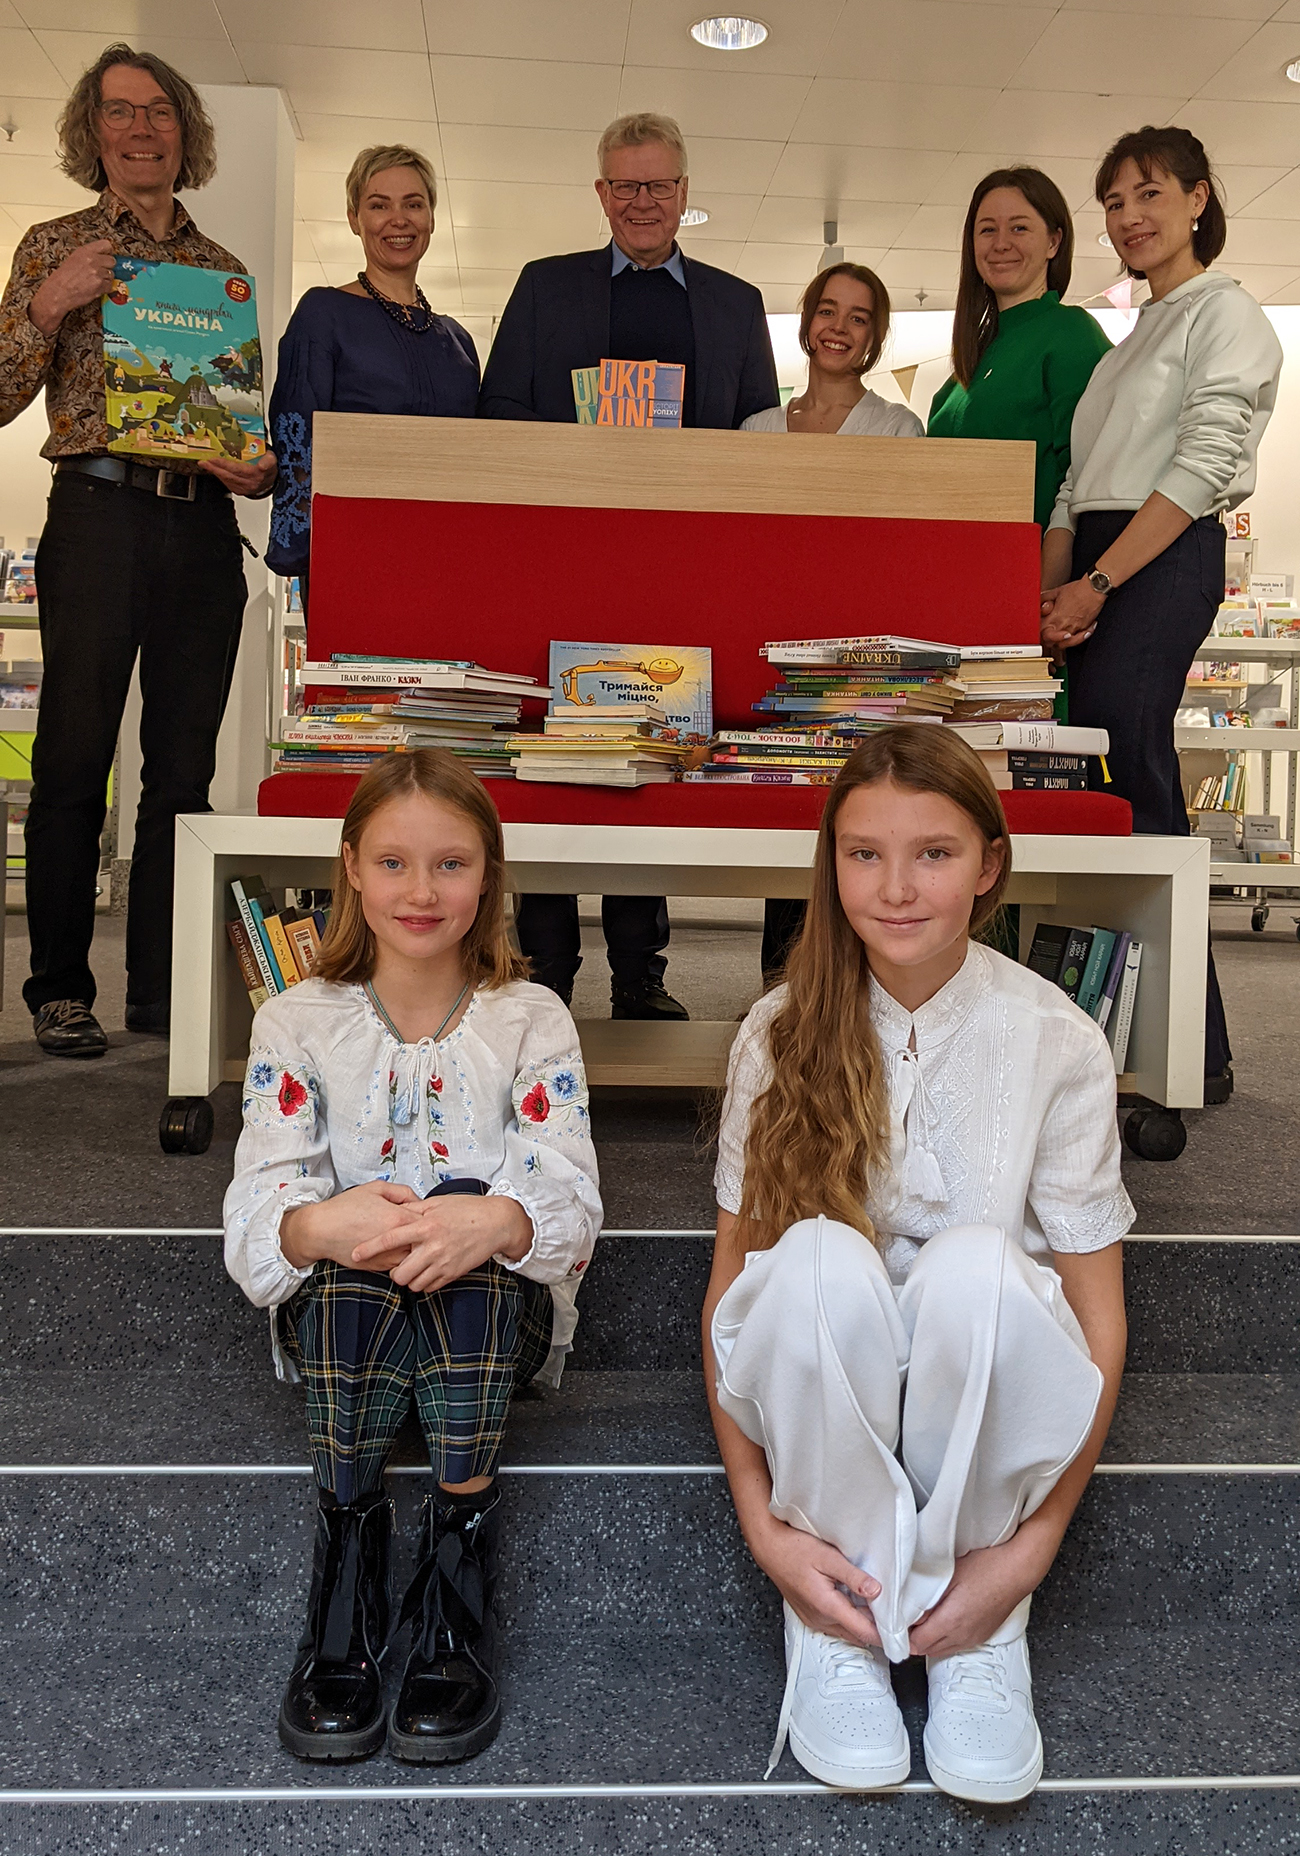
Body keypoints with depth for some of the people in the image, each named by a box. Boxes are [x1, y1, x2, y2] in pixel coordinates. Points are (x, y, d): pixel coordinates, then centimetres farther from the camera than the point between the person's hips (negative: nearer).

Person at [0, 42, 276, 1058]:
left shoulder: (224, 269, 17)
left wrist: (259, 469, -3)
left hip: (205, 528, 3)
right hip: (97, 517, -3)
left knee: (185, 770, 3)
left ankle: (162, 989, 12)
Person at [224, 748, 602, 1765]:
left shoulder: (532, 1021, -2)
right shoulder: (298, 1024, -1)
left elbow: (573, 1204, -14)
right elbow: (254, 1223, -11)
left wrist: (494, 1220, -39)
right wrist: (319, 1226, -37)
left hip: (496, 1312, 0)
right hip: (337, 1322, 0)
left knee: (469, 1210, -34)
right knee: (349, 1264, -34)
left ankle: (458, 1568, -27)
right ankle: (350, 1536, -20)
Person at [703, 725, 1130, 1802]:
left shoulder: (1057, 1042, -11)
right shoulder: (783, 1035, -8)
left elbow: (1098, 1317, -8)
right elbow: (730, 1281, -7)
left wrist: (1033, 1548, -14)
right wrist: (761, 1522, -15)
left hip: (983, 1395, 0)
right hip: (827, 1400, 1)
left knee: (977, 1262, -33)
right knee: (817, 1255, -32)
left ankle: (986, 1628, -10)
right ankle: (833, 1619, -11)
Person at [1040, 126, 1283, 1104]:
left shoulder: (1226, 316, 0)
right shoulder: (1139, 335, 25)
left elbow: (1201, 466, -11)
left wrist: (1097, 583, -16)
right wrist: (1050, 595, 7)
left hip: (1166, 563, -8)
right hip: (1100, 566, 8)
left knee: (1123, 770, -15)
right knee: (1124, 780, 4)